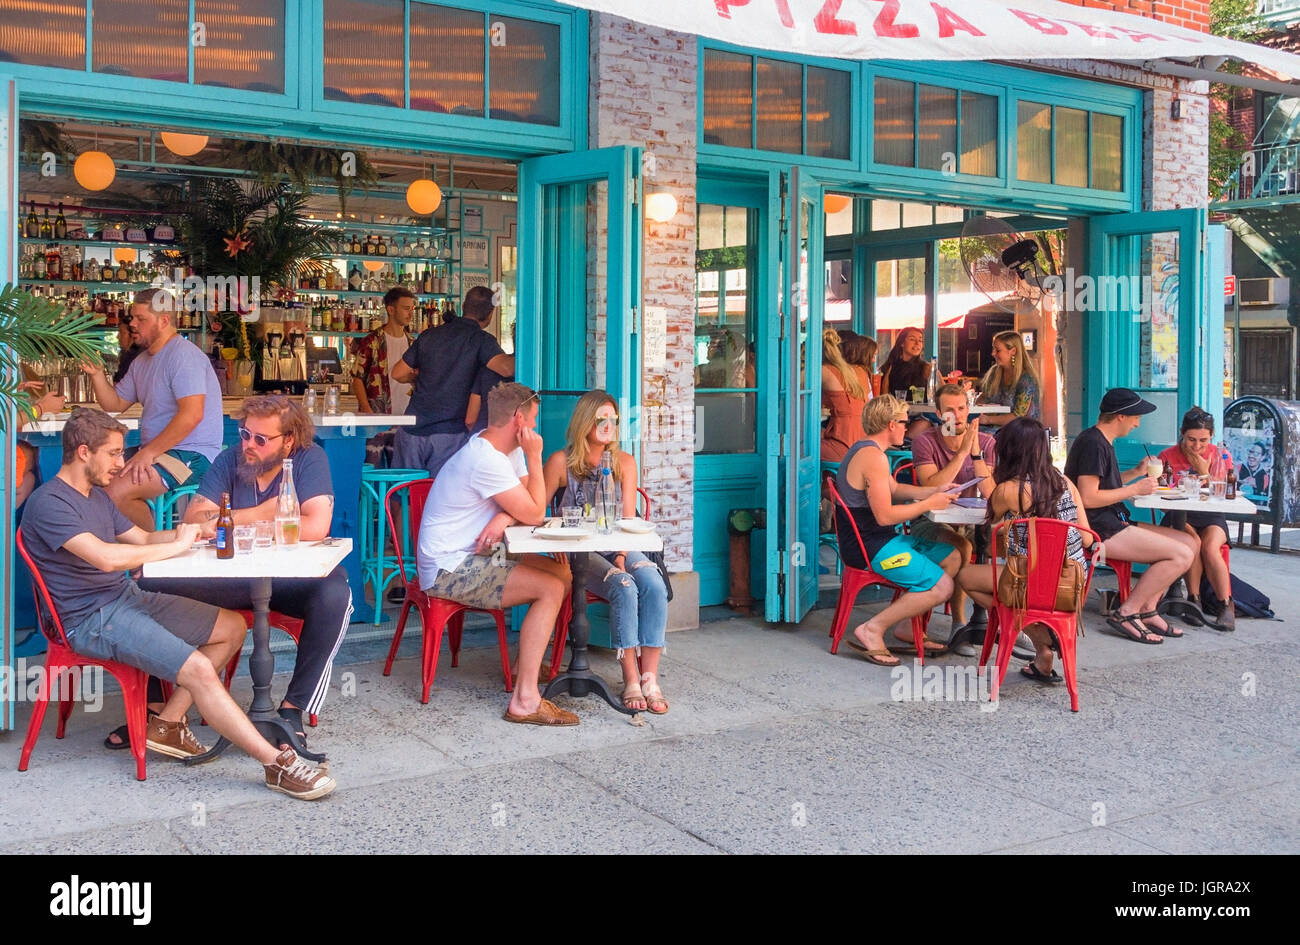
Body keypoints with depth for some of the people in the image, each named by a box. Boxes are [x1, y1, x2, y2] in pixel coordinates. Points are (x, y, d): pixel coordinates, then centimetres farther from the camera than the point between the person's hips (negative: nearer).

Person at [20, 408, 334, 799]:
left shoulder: (96, 495, 16)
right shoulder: (48, 503, -16)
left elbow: (142, 538, 21)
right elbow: (107, 557, -30)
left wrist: (194, 531, 2)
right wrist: (177, 545, -20)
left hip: (128, 597, 10)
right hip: (92, 619, -10)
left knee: (232, 627, 5)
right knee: (197, 668, -25)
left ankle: (167, 723, 1)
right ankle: (278, 763, -22)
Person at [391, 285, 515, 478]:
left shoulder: (429, 335, 10)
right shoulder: (481, 340, -5)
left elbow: (398, 374, 15)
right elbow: (506, 367, -23)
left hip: (412, 431, 4)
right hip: (449, 433, -4)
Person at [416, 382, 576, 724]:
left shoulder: (507, 450, 10)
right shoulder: (485, 459, -23)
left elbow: (533, 508, 6)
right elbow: (533, 514, -18)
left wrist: (505, 517, -16)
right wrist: (535, 457, -13)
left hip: (473, 557, 10)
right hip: (449, 570, -10)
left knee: (563, 573, 8)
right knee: (551, 590, -20)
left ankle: (526, 662, 20)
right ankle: (525, 701, -24)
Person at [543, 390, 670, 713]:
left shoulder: (623, 462, 8)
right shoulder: (561, 461, -2)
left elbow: (628, 519, 3)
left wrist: (621, 556, -12)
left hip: (617, 547, 4)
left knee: (654, 586, -26)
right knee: (624, 588, -31)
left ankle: (650, 678, -23)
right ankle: (631, 681, -23)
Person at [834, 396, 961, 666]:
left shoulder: (863, 449, 15)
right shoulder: (874, 457, -20)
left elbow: (894, 489, 28)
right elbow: (885, 516, -24)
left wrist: (935, 491, 15)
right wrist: (929, 504, -11)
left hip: (877, 539, 11)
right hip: (868, 547, -11)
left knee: (952, 557, 15)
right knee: (942, 587, -18)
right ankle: (872, 630, -11)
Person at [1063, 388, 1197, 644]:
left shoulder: (1102, 441, 18)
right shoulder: (1093, 443, -15)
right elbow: (1088, 497, -21)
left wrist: (1136, 473, 14)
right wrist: (1135, 489, -12)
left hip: (1111, 524, 11)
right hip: (1098, 530, -11)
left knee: (1190, 543, 7)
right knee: (1181, 555, -17)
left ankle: (1147, 610, 3)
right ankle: (1126, 613, -11)